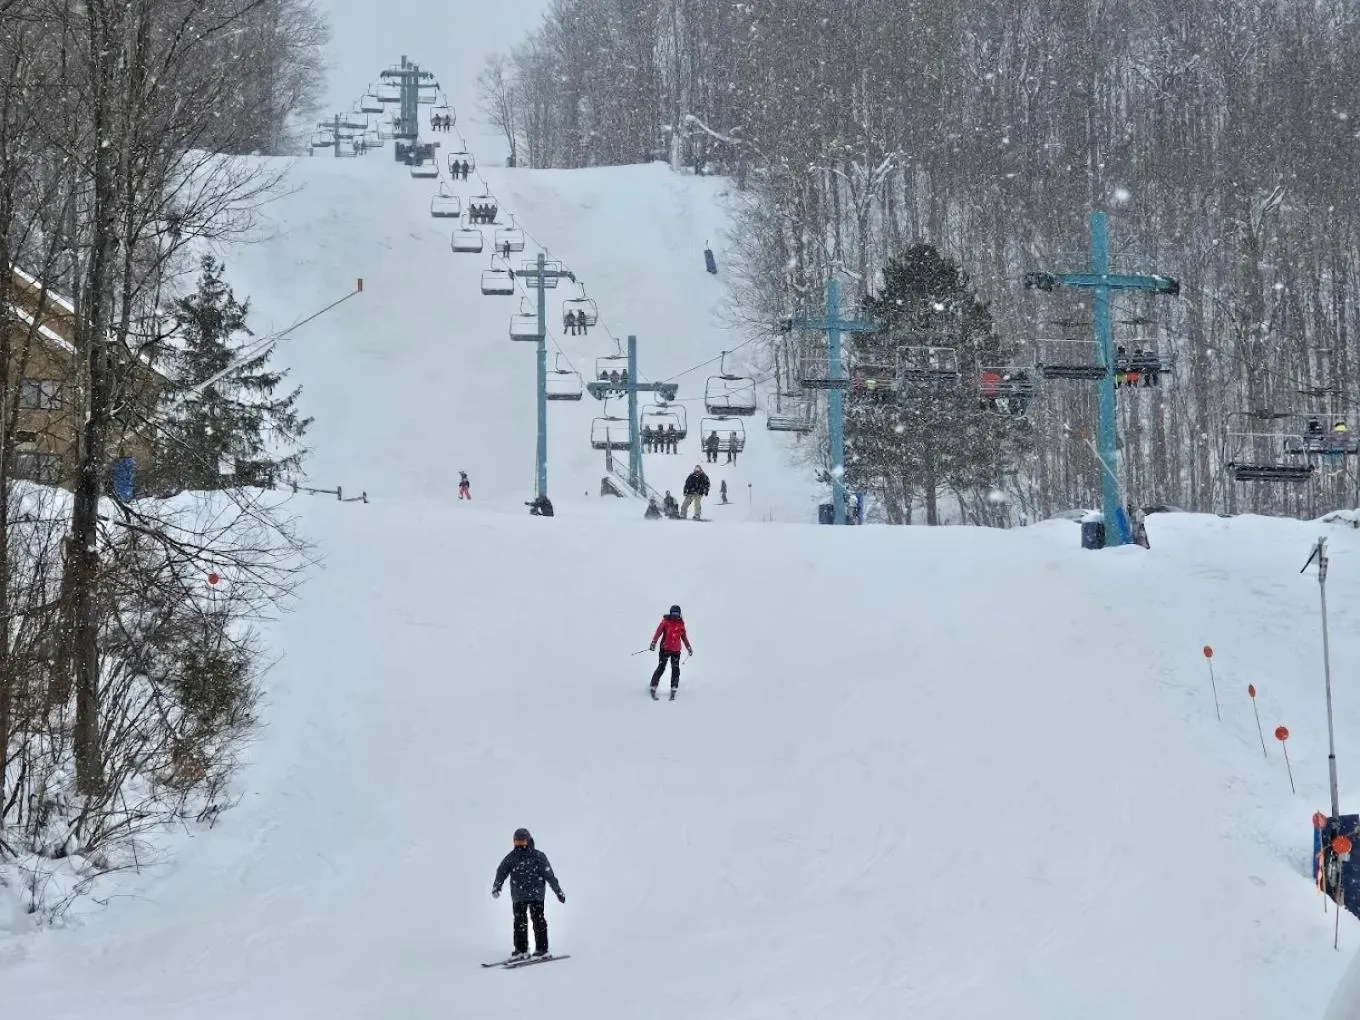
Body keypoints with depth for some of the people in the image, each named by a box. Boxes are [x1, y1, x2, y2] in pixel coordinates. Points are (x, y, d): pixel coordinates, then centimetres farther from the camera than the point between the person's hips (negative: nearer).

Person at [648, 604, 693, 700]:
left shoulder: (681, 624, 7)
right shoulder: (665, 622, -5)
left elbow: (684, 636, 19)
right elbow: (658, 632, -12)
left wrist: (689, 648, 23)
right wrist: (653, 643, -25)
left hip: (676, 650, 3)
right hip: (665, 649, -3)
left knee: (675, 670, -4)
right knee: (661, 668, -5)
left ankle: (673, 692, -2)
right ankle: (653, 688, 3)